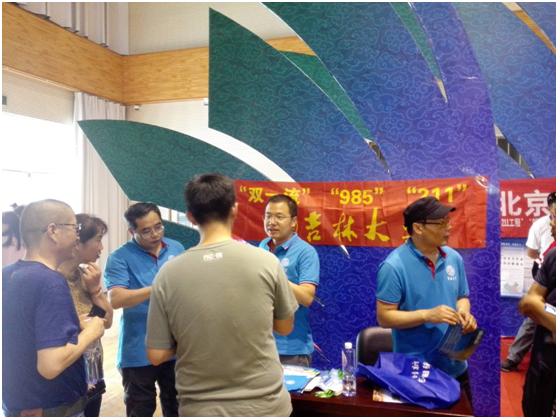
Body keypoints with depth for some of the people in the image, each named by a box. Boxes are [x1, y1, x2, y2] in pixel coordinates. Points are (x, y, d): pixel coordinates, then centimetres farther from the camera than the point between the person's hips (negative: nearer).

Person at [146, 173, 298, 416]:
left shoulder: (168, 274, -12)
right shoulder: (266, 262, -13)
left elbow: (156, 355, -5)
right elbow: (284, 328, 2)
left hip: (200, 410, 1)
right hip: (264, 405, 0)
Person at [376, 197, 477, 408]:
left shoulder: (454, 258, 1)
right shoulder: (394, 265, -19)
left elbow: (462, 297, 12)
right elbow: (384, 317, -18)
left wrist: (463, 312, -10)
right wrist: (427, 315, -28)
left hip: (455, 366, 6)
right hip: (414, 371, -6)